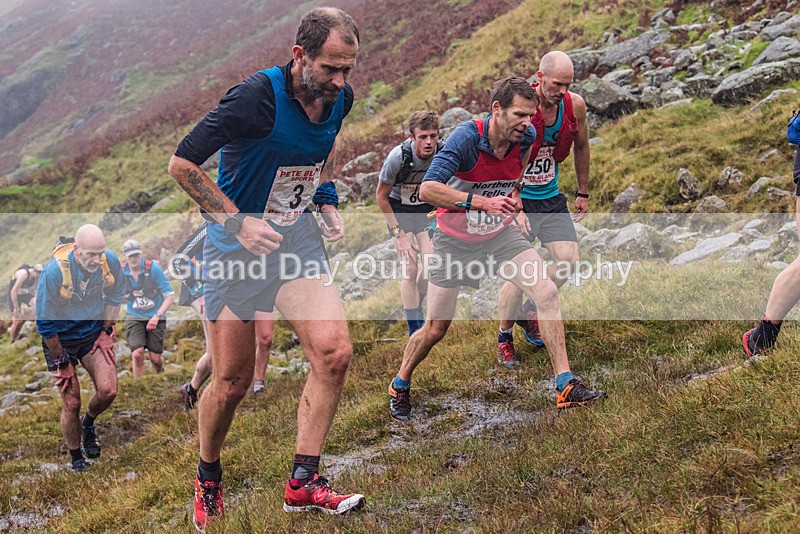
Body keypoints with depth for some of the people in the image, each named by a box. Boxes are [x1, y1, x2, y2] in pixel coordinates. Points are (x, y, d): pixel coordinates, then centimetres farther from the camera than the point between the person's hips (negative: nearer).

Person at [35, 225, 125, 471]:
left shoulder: (110, 261, -18)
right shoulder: (54, 271, -29)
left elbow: (114, 296, 4)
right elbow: (45, 323, -18)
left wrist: (106, 332, 1)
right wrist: (61, 363, -12)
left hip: (93, 332, 3)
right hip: (60, 339, -3)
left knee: (108, 390, -13)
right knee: (71, 403, -2)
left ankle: (88, 423, 22)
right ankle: (76, 461, 20)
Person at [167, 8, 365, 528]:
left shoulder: (340, 98, -3)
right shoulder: (256, 98, -24)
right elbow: (182, 163, -17)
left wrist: (327, 200, 6)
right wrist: (237, 221, -21)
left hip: (298, 235, 5)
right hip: (238, 244, -5)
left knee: (335, 352, -13)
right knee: (233, 381, 2)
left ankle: (303, 482, 1)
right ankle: (208, 479, 31)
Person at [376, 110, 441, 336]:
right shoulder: (399, 157, -29)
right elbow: (381, 196, -14)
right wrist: (398, 232, -15)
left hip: (427, 209, 3)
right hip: (399, 210, -3)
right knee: (409, 269, -11)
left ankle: (416, 307, 25)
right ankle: (414, 330, -2)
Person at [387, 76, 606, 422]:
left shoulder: (526, 137, -11)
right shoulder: (467, 137, -26)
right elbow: (427, 189, -34)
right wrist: (481, 202, -41)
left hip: (500, 235, 4)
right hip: (455, 241, -4)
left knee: (546, 292, -15)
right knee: (435, 330, 1)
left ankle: (566, 385, -9)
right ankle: (399, 386, 29)